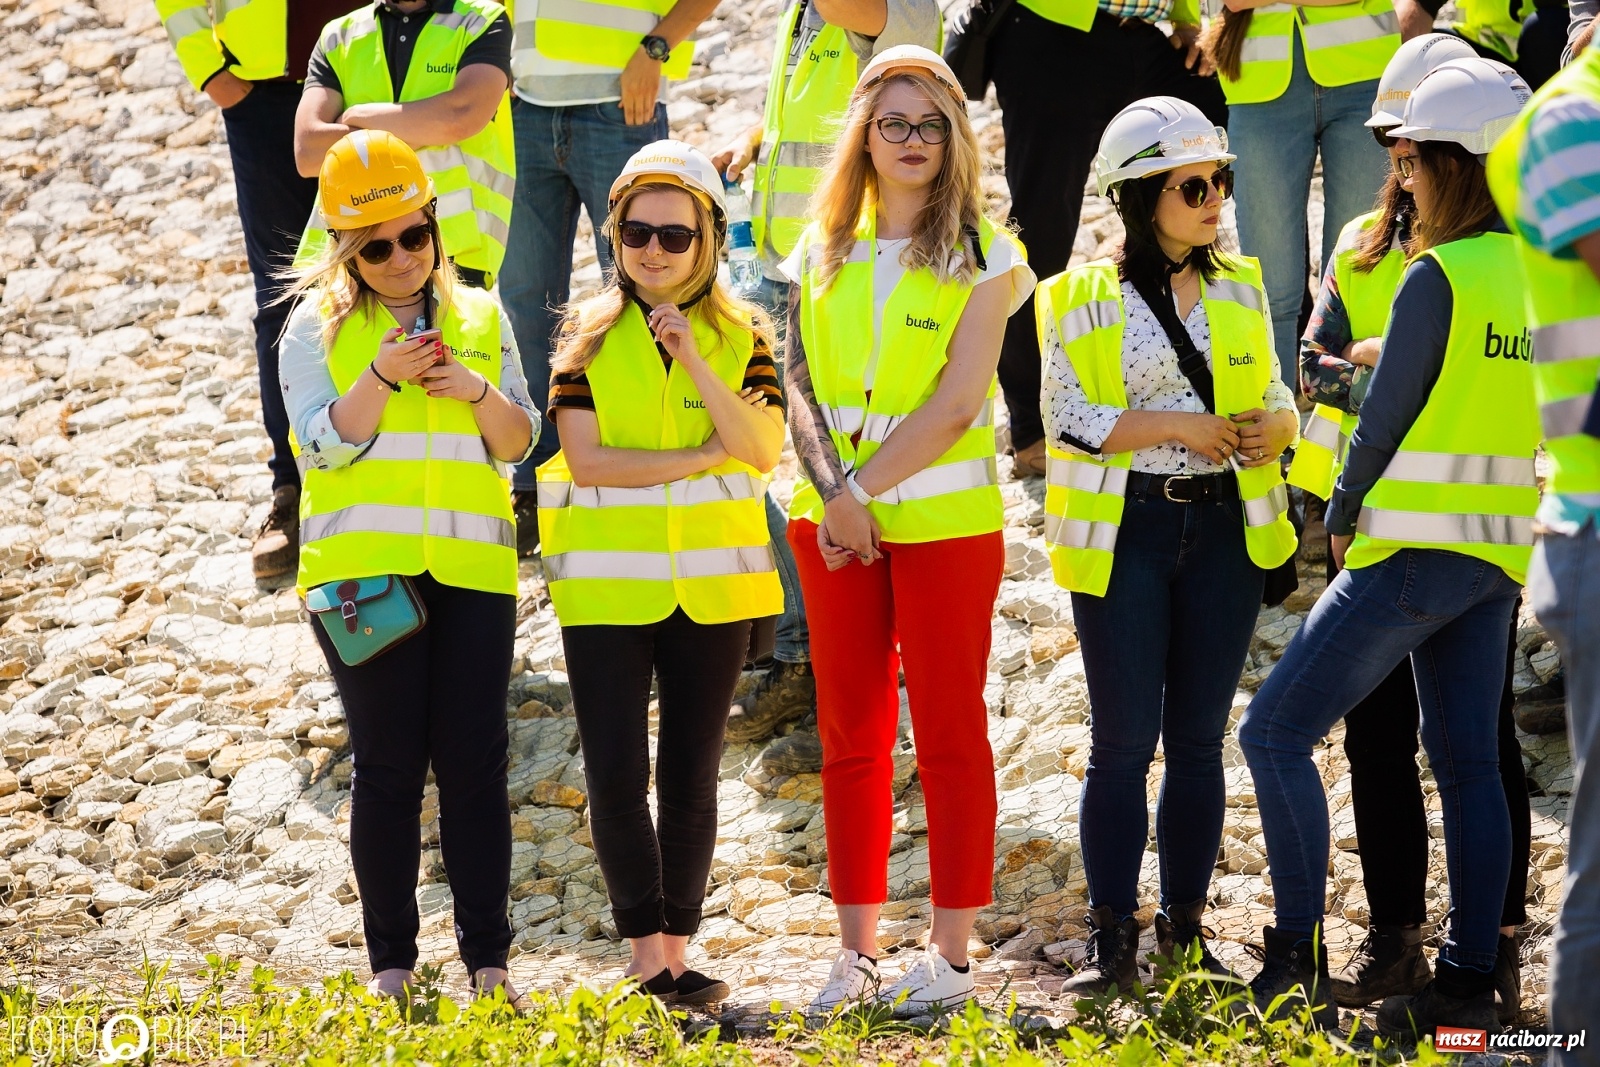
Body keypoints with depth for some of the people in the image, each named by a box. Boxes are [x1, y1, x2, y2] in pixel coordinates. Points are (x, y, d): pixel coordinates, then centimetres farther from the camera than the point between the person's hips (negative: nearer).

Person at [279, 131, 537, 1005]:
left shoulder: (479, 317, 13)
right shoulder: (319, 325, 5)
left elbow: (520, 442, 10)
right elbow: (323, 443, -5)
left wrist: (478, 392, -9)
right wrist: (382, 376, -19)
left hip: (470, 565, 2)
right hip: (362, 565, -2)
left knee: (475, 764, -1)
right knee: (388, 766, 0)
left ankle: (488, 960, 3)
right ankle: (389, 965, 6)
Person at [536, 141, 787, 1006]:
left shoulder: (739, 338, 5)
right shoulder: (589, 335, 1)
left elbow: (763, 452, -9)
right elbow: (586, 458, -10)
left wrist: (695, 363, -19)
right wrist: (705, 456, -12)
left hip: (711, 583, 1)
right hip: (607, 585, -1)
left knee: (691, 775, 6)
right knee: (616, 776, -7)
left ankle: (675, 954, 14)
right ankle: (647, 958, -1)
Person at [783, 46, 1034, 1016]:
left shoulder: (983, 257, -2)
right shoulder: (824, 251, 10)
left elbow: (956, 404, -10)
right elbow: (802, 384, 4)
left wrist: (866, 486, -13)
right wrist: (833, 494, -10)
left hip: (943, 517, -4)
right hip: (834, 514, 4)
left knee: (950, 733, -1)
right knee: (850, 734, 6)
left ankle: (952, 953, 2)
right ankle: (857, 949, 12)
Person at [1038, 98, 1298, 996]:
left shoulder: (1241, 289, 9)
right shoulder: (1085, 300, -3)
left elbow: (1274, 396, 14)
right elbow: (1068, 416, -10)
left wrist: (1275, 424, -9)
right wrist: (1176, 425, -16)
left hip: (1225, 528, 4)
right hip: (1126, 534, -3)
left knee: (1199, 737, 6)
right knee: (1124, 740, -3)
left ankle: (1186, 929, 14)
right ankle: (1113, 941, 2)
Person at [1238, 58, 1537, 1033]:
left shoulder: (1440, 276, -15)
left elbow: (1386, 418, -10)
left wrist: (1345, 521, 6)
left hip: (1419, 548, -8)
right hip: (1503, 553, 8)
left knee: (1276, 731, -1)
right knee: (1467, 761, 10)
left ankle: (1301, 960, -4)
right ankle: (1471, 980, 8)